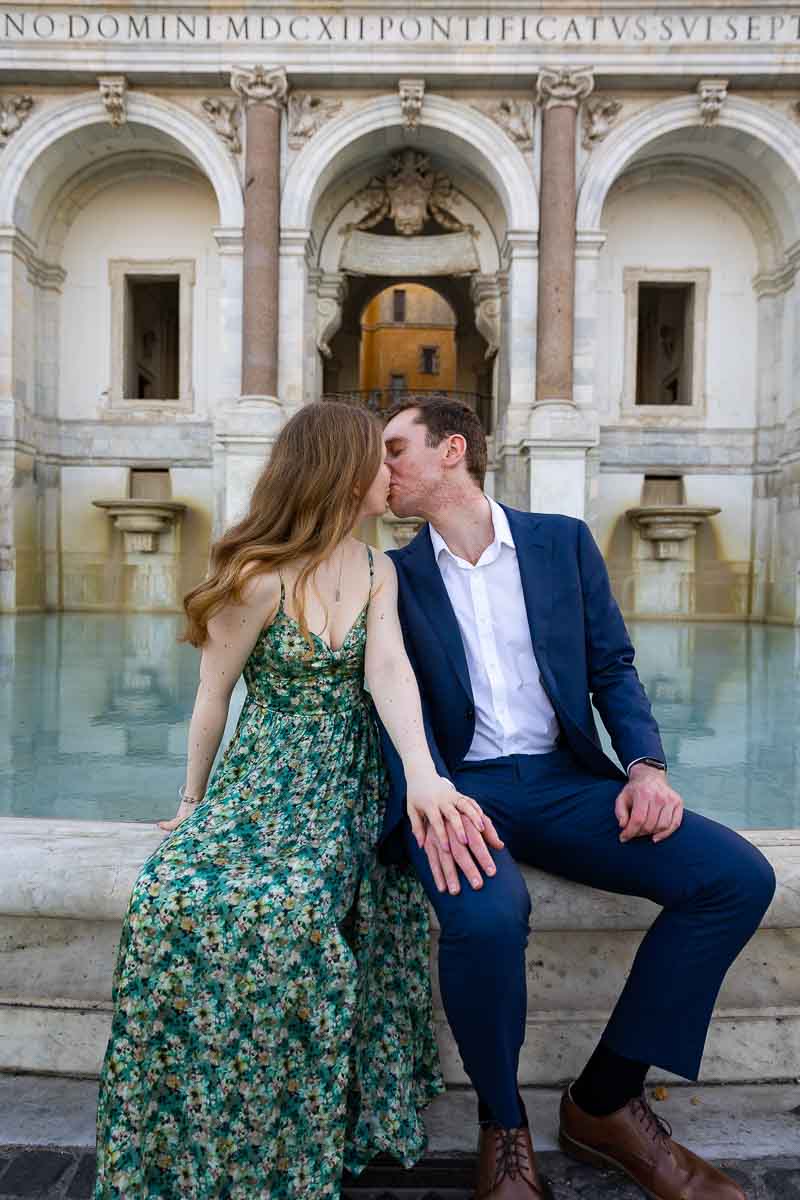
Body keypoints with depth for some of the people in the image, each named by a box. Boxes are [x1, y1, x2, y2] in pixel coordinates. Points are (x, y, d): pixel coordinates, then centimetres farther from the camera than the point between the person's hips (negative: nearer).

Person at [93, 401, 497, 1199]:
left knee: (287, 908, -24)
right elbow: (213, 695, -3)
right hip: (261, 785, -2)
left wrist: (422, 775, -31)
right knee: (175, 898, -25)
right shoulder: (261, 576, -13)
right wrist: (194, 801, 6)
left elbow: (388, 670, -14)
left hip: (345, 789, 3)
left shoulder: (378, 572, 2)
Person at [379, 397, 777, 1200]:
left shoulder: (563, 541, 9)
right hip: (458, 787, -2)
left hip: (563, 780, 3)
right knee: (486, 912, -34)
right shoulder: (395, 576, 6)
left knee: (739, 877, -16)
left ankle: (606, 1101, 2)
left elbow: (612, 669, 8)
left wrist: (645, 763, -10)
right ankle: (503, 1125, -1)